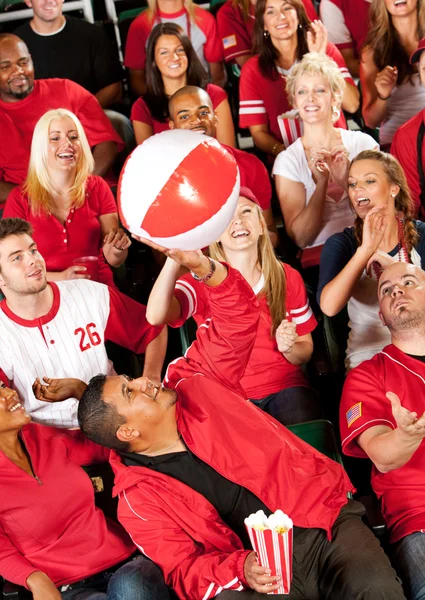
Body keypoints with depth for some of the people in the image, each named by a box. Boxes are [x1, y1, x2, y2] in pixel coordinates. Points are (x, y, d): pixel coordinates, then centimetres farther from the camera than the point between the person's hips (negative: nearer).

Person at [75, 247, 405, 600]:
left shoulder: (195, 387, 7)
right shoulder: (138, 500, 1)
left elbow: (239, 315, 4)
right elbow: (183, 570, -2)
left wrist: (202, 267, -16)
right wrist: (241, 570, -22)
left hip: (324, 515, 1)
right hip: (261, 569, -1)